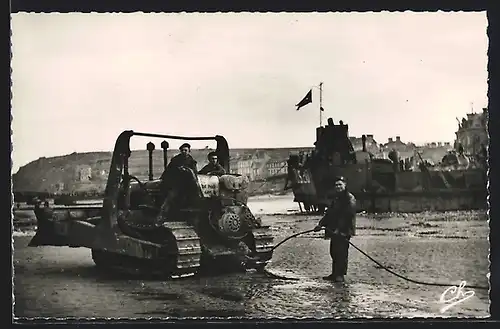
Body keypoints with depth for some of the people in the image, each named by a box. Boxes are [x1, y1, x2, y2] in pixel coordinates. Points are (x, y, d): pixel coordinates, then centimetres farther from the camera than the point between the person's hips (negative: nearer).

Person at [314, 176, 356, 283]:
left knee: (342, 252, -6)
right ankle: (335, 274, 17)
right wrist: (321, 224, 13)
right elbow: (329, 213, 22)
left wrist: (339, 229, -24)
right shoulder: (336, 198, 19)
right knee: (334, 252, 10)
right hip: (335, 231, 8)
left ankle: (340, 275, -1)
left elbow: (348, 216, -18)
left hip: (344, 231, -8)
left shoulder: (350, 198, -9)